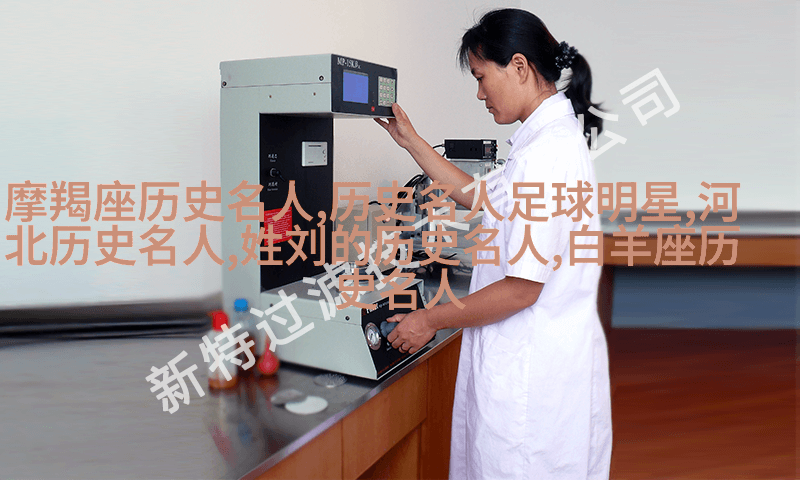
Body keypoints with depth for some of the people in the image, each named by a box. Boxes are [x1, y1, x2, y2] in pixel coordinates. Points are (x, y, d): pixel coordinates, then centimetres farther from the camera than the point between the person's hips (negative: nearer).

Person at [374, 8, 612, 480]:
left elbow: (522, 288, -23)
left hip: (533, 367, -10)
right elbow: (477, 195, 22)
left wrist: (431, 320, -11)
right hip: (529, 357, 10)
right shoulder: (549, 137, 9)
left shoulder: (547, 152, -23)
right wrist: (411, 141, 21)